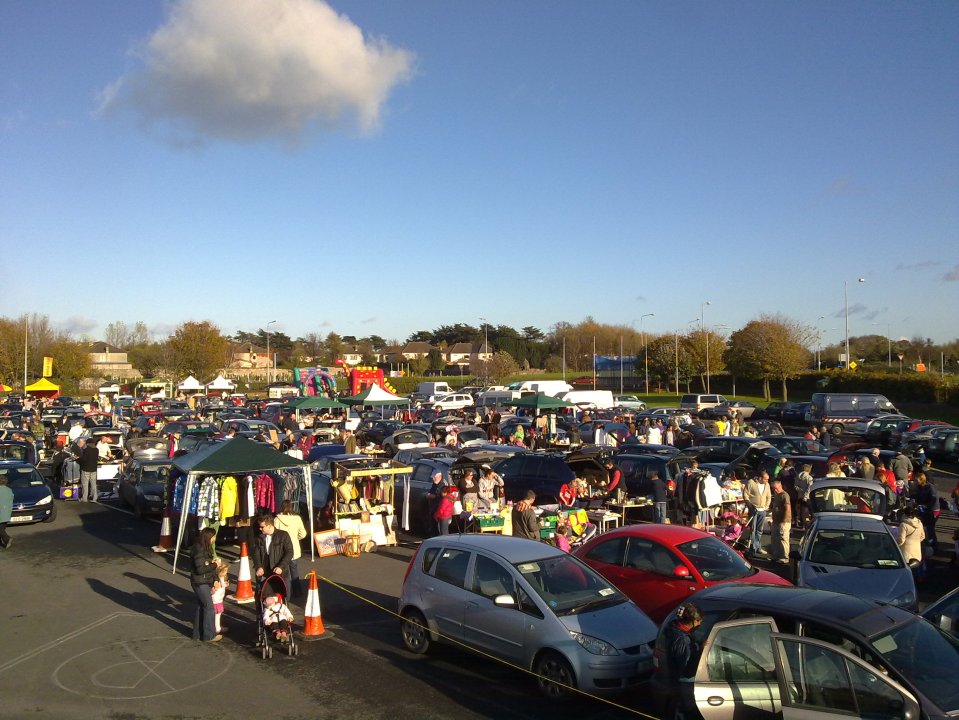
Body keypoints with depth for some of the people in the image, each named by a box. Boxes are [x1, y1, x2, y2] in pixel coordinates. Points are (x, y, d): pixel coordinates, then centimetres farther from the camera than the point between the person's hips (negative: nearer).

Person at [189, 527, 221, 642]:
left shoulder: (205, 549, 8)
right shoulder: (198, 550, -21)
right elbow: (200, 569, -24)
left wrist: (215, 579, 2)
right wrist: (214, 565, -15)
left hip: (205, 582, 9)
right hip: (200, 583, -9)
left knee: (201, 607, 16)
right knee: (209, 607, -3)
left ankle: (198, 634, 25)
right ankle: (209, 635, 6)